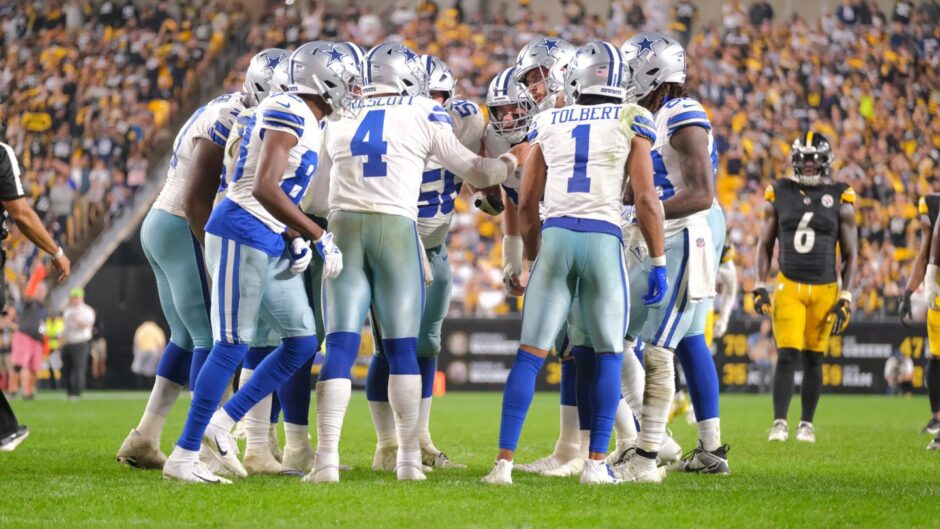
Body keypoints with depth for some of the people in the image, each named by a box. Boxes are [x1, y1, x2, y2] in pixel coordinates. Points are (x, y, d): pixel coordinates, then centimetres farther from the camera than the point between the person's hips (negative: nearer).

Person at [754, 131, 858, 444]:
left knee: (814, 359, 6)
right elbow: (765, 245, 10)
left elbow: (850, 254, 5)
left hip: (825, 289, 0)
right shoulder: (779, 195, 3)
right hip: (788, 286, 0)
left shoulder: (840, 200, 1)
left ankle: (807, 424, 15)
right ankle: (779, 423, -8)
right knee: (786, 356, -9)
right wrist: (761, 286, 0)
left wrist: (845, 298, -1)